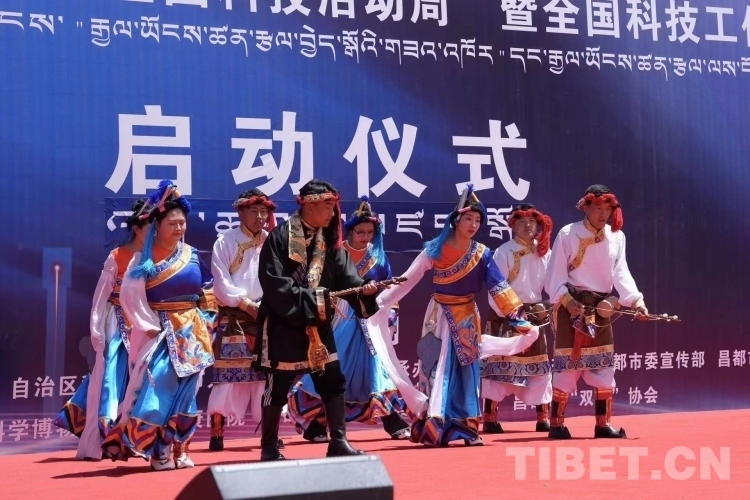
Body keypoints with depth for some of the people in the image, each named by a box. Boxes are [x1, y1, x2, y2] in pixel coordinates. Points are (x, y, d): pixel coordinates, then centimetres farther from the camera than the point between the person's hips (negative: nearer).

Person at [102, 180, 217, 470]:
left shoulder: (193, 256, 6)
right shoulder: (144, 258, -4)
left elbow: (208, 294, 12)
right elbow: (130, 295, -9)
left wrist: (207, 325, 5)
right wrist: (149, 326, -12)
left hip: (191, 333, 4)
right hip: (160, 332, -3)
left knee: (185, 389, 3)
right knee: (158, 387, -14)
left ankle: (179, 447, 11)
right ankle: (158, 449, -6)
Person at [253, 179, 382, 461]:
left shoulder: (330, 241, 6)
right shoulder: (280, 238, -13)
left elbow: (347, 277, -2)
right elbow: (273, 284, -19)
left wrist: (364, 289, -23)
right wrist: (311, 299, -20)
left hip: (318, 325, 6)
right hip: (283, 324, -6)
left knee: (333, 382, 5)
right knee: (278, 387, 4)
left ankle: (338, 442, 14)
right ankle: (269, 446, 18)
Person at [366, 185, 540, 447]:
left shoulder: (482, 254, -3)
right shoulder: (436, 249, -8)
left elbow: (500, 288, -4)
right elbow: (407, 279, -5)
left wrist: (519, 319, -11)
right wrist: (378, 302, -7)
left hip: (467, 317, 2)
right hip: (439, 315, -2)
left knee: (466, 370, 3)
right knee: (438, 369, -4)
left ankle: (466, 427, 8)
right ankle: (434, 427, -2)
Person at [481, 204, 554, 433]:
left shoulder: (544, 253, 7)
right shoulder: (503, 252, -8)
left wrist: (546, 306, -12)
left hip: (534, 314, 5)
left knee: (539, 365, 8)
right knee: (499, 363, -5)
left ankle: (543, 417, 16)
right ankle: (490, 418, 1)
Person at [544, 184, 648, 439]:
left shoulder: (617, 237, 7)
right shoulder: (567, 234, -7)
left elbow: (621, 273, -1)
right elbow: (555, 276, -8)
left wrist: (636, 300, -16)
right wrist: (567, 301, -23)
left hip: (602, 307, 5)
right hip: (572, 306, -5)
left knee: (604, 366, 7)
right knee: (568, 364, -6)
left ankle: (603, 424, 15)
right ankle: (556, 424, 1)